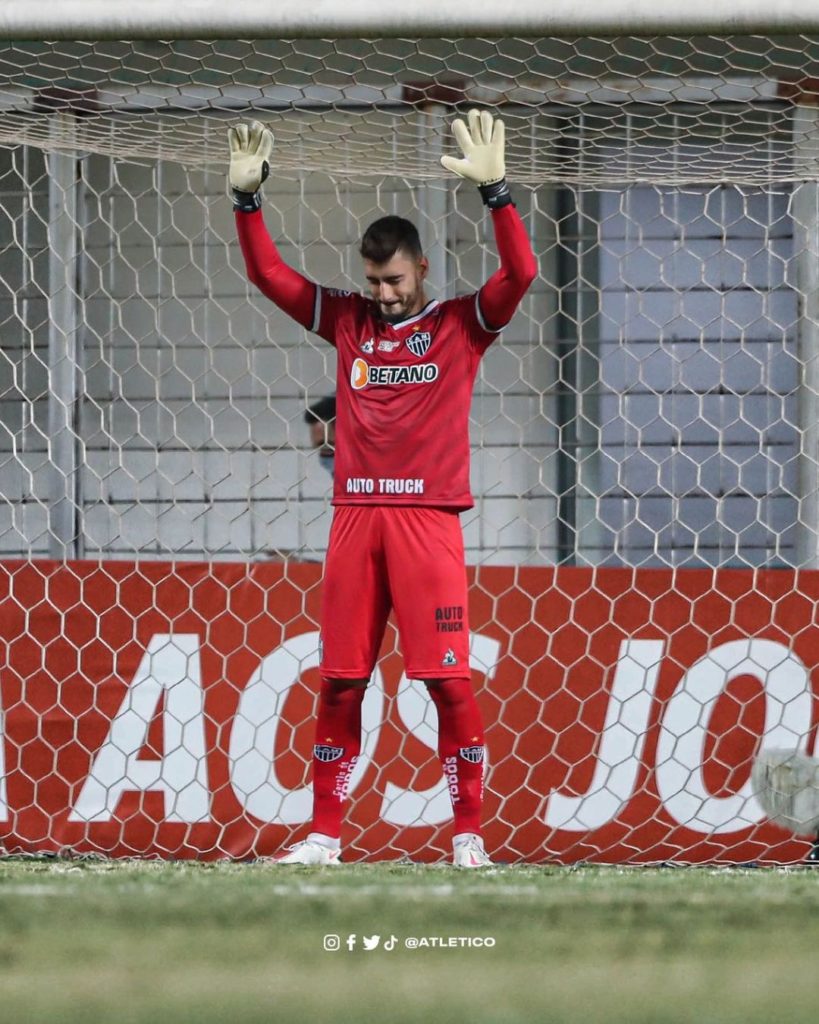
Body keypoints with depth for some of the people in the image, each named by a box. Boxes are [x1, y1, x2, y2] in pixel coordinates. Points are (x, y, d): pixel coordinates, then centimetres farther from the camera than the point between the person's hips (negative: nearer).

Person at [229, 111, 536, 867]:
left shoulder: (460, 324, 6)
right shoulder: (347, 322, 15)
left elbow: (520, 273, -9)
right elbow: (268, 274, 14)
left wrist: (494, 189, -18)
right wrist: (246, 196, 4)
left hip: (428, 520, -3)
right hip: (356, 518, 4)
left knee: (449, 681, -7)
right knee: (340, 684, 4)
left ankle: (469, 835, -2)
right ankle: (324, 835, 9)